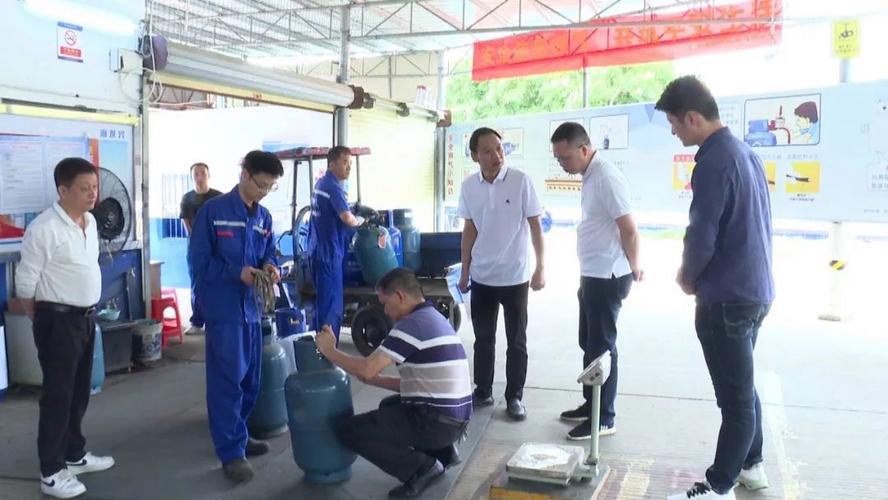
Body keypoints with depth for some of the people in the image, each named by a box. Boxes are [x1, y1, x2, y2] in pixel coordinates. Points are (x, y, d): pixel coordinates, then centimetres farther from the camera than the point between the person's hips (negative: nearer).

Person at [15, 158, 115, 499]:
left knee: (79, 393, 18)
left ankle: (75, 455, 33)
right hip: (58, 320, -8)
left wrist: (88, 312, 18)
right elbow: (25, 279, -13)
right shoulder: (44, 227, -19)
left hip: (86, 317, 8)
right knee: (58, 395, 1)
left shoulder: (90, 221, 6)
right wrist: (40, 319, 0)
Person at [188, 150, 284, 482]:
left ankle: (237, 435, 29)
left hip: (251, 306, 7)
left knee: (250, 377, 13)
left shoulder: (264, 217, 9)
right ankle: (232, 451, 3)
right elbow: (199, 259, -12)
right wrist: (237, 272, -22)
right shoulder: (213, 211, -9)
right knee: (228, 378, -4)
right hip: (224, 306, -7)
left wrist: (270, 266, -9)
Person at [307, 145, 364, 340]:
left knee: (322, 299, 18)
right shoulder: (333, 187, -17)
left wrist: (353, 219, 10)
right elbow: (347, 219, -27)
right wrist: (360, 220, -6)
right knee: (331, 303, -4)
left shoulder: (321, 183, 14)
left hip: (318, 249, 10)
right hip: (329, 251, -10)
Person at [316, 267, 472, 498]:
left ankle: (421, 468, -3)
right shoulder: (434, 318, 14)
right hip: (455, 417, 10)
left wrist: (329, 351, -4)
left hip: (438, 420, -10)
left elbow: (366, 369, -19)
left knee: (351, 430, -4)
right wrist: (377, 380, 13)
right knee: (389, 406, 33)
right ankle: (443, 452, 18)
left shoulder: (412, 324, -16)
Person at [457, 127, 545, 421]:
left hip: (515, 276, -3)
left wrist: (540, 268, -9)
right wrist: (464, 271, 10)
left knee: (516, 342, 7)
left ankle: (514, 397, 20)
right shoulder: (469, 186, -2)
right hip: (481, 277, 3)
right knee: (483, 339, 13)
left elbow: (535, 226, -7)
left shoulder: (521, 180, -12)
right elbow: (469, 230, 8)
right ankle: (483, 391, 28)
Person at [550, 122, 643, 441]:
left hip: (608, 277, -10)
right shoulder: (590, 176, 11)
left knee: (601, 346, -1)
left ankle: (604, 419, 11)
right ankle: (591, 405, 30)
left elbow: (629, 229, -19)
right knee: (589, 343, 17)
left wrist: (634, 268, -6)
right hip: (594, 275, 10)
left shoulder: (606, 177, -20)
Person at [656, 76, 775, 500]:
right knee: (744, 387, 22)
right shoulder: (746, 152, 9)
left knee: (734, 396, 1)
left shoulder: (714, 162, -20)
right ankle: (750, 465, 36)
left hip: (727, 297, -10)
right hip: (755, 290, 10)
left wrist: (688, 275, -1)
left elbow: (701, 236, -21)